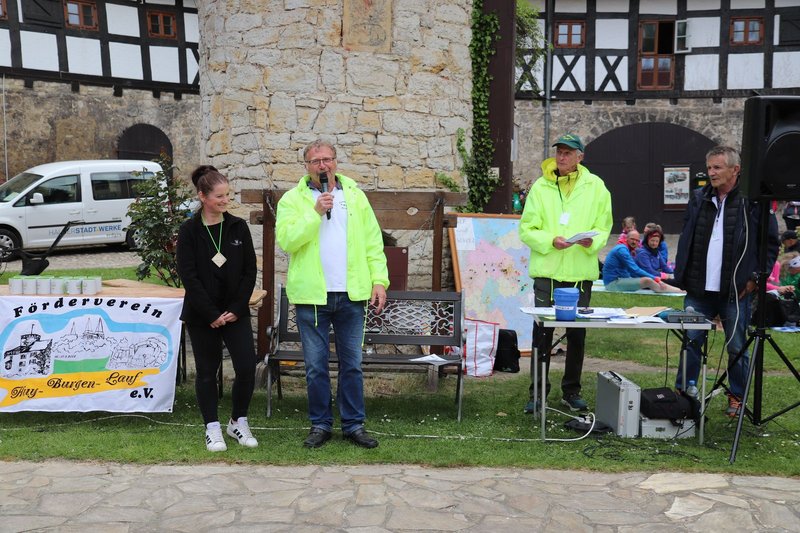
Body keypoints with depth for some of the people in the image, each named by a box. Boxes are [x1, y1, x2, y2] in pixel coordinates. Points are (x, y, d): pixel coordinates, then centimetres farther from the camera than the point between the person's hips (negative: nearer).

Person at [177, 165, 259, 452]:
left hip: (235, 312, 2)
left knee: (247, 367, -4)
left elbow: (250, 271, 2)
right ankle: (212, 428, 22)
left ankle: (238, 422, 18)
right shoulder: (189, 231, -5)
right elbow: (188, 276, -9)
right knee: (207, 371, 8)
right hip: (201, 315, -2)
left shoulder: (238, 227, 2)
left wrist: (235, 309, -7)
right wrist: (212, 315, -13)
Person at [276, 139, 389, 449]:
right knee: (316, 365, 6)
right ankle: (320, 425, 19)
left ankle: (354, 424, 19)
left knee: (352, 364, 9)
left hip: (352, 295, 2)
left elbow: (373, 243, 8)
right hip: (312, 296, -2)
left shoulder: (355, 196, 10)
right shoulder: (292, 199, 2)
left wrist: (379, 280, -1)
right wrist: (315, 212, -19)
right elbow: (285, 239, -14)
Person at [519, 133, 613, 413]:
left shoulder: (595, 187, 5)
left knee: (577, 335, 11)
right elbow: (526, 229, -1)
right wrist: (550, 241, -18)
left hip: (581, 272, 2)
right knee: (542, 334, 2)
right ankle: (538, 393, 13)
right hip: (547, 271, -1)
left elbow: (604, 228, 7)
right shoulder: (541, 187, 1)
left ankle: (571, 391, 25)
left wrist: (592, 241, -15)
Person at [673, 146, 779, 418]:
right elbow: (685, 239, 15)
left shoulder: (753, 201, -5)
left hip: (735, 292, -3)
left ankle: (736, 398, 24)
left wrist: (755, 278, -6)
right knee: (691, 342, 7)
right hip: (698, 290, 4)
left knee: (737, 348, 8)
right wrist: (682, 276, 8)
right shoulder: (699, 198, 8)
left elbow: (771, 243, -1)